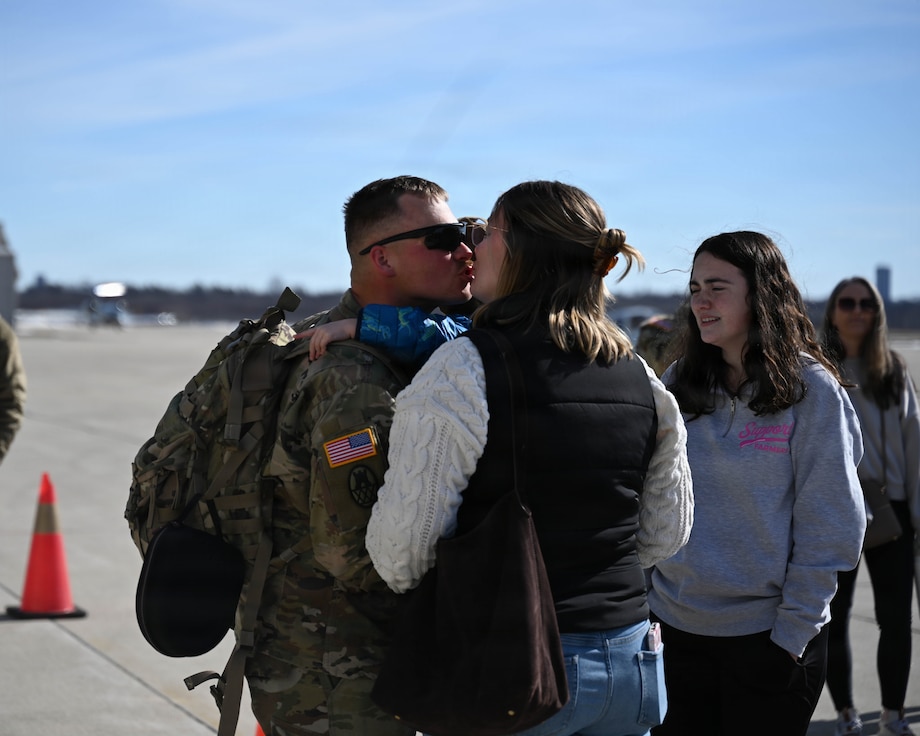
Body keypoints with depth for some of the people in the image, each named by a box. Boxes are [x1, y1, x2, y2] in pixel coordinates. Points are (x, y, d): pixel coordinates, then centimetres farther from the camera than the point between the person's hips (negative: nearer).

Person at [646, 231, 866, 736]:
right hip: (674, 629, 4)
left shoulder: (811, 389, -8)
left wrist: (792, 633, -11)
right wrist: (645, 607, 2)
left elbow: (828, 528, -8)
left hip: (766, 639, -4)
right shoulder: (677, 384, 4)